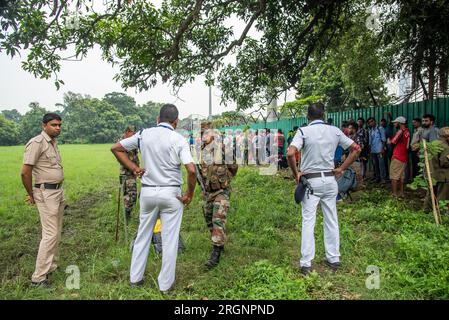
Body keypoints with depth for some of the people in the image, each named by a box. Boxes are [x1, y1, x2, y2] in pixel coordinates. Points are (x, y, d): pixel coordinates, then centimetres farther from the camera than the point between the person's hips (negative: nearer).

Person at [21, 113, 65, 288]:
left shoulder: (53, 142, 11)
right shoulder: (36, 143, -15)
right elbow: (25, 172, -16)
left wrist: (59, 190, 10)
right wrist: (31, 195, -6)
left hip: (58, 191, 9)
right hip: (46, 194, -9)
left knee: (57, 232, 16)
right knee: (50, 234, -7)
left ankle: (52, 266, 30)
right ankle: (38, 277, 3)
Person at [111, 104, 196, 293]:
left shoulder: (144, 134, 1)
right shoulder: (179, 139, -10)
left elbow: (116, 148, 7)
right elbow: (191, 170, -20)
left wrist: (133, 168, 9)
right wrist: (189, 194, -7)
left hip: (147, 191, 4)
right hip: (171, 193, -3)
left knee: (143, 235, 19)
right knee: (169, 239, 8)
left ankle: (135, 278, 30)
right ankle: (166, 284, 19)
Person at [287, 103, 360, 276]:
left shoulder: (303, 131, -9)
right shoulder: (335, 131, 3)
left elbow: (290, 154, -23)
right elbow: (356, 149, 7)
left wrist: (296, 173, -9)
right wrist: (342, 168, 7)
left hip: (310, 181, -3)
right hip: (330, 180, 4)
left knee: (308, 222, 2)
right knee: (331, 220, 13)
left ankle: (306, 263, 6)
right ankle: (334, 259, 24)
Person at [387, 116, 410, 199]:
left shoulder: (401, 131, -16)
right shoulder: (407, 131, 8)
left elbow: (392, 142, -14)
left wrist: (388, 141, 7)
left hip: (397, 157, -8)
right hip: (404, 157, 8)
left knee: (394, 176, -2)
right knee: (401, 176, 16)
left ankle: (395, 194, 1)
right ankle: (401, 193, 21)